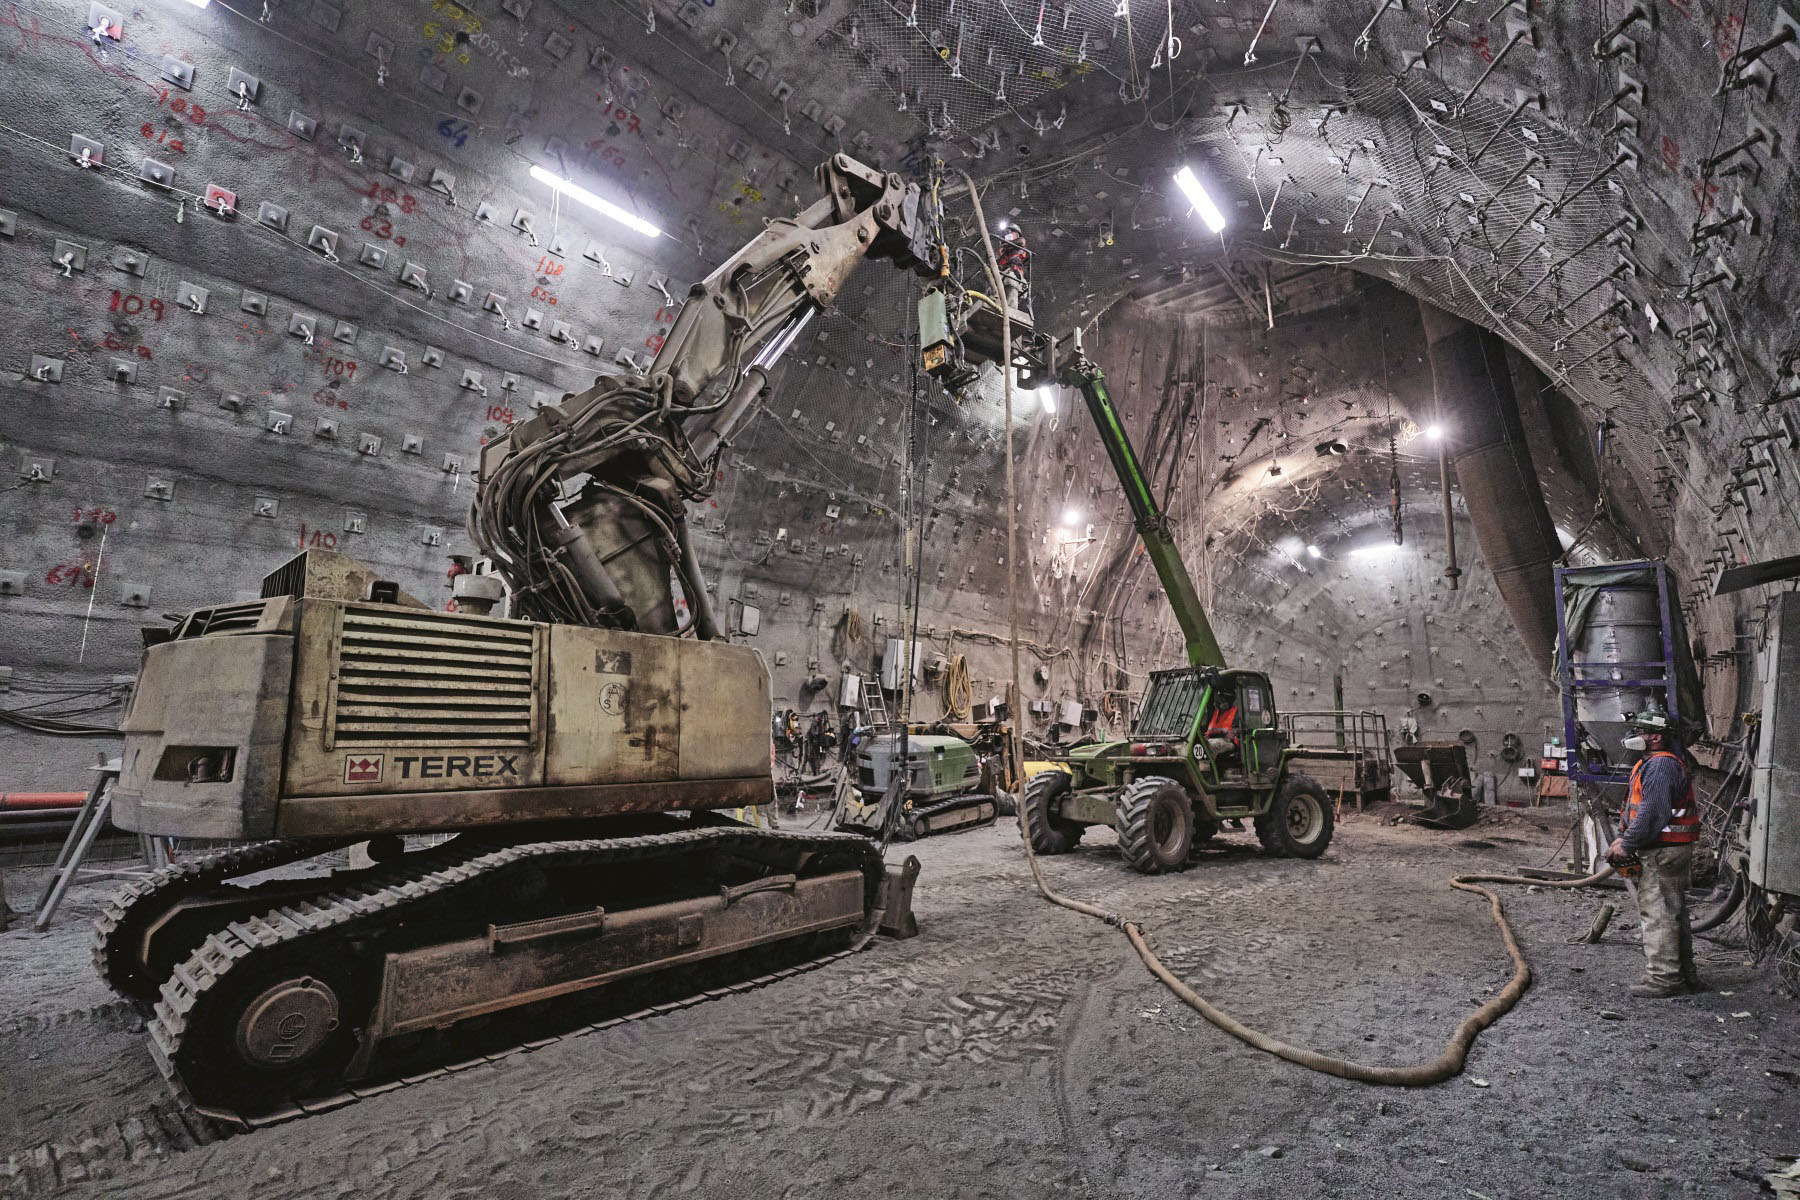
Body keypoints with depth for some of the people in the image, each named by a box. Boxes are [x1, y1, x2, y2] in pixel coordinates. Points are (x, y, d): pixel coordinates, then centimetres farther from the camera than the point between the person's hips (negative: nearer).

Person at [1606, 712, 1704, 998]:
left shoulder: (1660, 765, -17)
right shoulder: (1654, 764, 18)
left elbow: (1651, 813, -23)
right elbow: (1638, 810, 19)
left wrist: (1626, 844, -17)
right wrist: (1623, 838, 10)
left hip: (1664, 851, -11)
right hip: (1677, 849, 11)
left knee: (1656, 912, -7)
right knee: (1674, 912, 17)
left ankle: (1663, 978, -3)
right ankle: (1684, 973, 27)